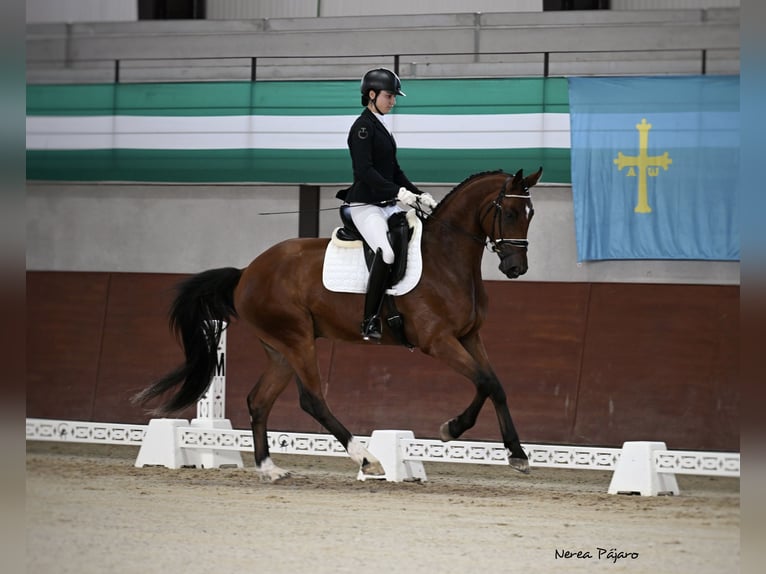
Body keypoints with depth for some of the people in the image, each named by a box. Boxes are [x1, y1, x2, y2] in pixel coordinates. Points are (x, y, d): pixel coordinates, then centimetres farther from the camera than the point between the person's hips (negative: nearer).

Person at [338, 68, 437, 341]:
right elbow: (365, 170, -21)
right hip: (365, 205, -10)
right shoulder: (363, 127, -9)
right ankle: (370, 321, -23)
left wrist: (419, 195, 10)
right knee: (386, 252, -29)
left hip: (388, 205, 10)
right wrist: (399, 192, -28)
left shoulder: (380, 127, 18)